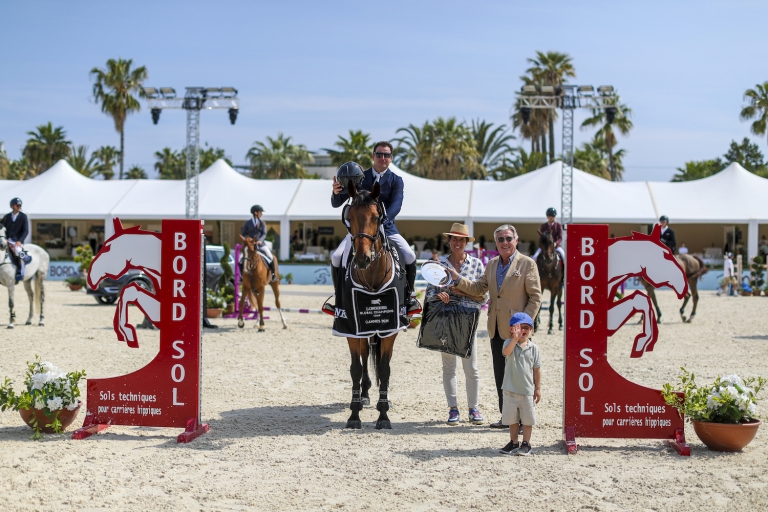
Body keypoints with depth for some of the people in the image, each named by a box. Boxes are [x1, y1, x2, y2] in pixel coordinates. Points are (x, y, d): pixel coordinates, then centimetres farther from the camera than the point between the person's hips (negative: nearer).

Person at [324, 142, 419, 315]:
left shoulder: (396, 181, 1)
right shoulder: (359, 177, 2)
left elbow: (396, 205, -16)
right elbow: (336, 203, 0)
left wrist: (381, 220, -36)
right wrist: (336, 192, -25)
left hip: (386, 227, -1)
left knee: (410, 256, -20)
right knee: (336, 257, -18)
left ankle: (409, 296, 4)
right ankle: (339, 300, 0)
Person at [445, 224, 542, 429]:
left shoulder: (527, 264, -6)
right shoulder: (492, 265, 12)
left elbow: (535, 297, -8)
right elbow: (478, 289, 12)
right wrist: (458, 279, -1)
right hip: (496, 329, 6)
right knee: (500, 375, 11)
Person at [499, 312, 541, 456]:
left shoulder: (533, 348, -1)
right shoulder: (510, 343, -6)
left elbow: (537, 369, 3)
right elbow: (506, 352, -31)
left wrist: (537, 388, 4)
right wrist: (515, 338, -45)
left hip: (527, 390, 0)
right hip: (511, 390, 0)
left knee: (528, 419, 7)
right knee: (511, 418, 12)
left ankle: (526, 444, 19)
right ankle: (514, 442, 26)